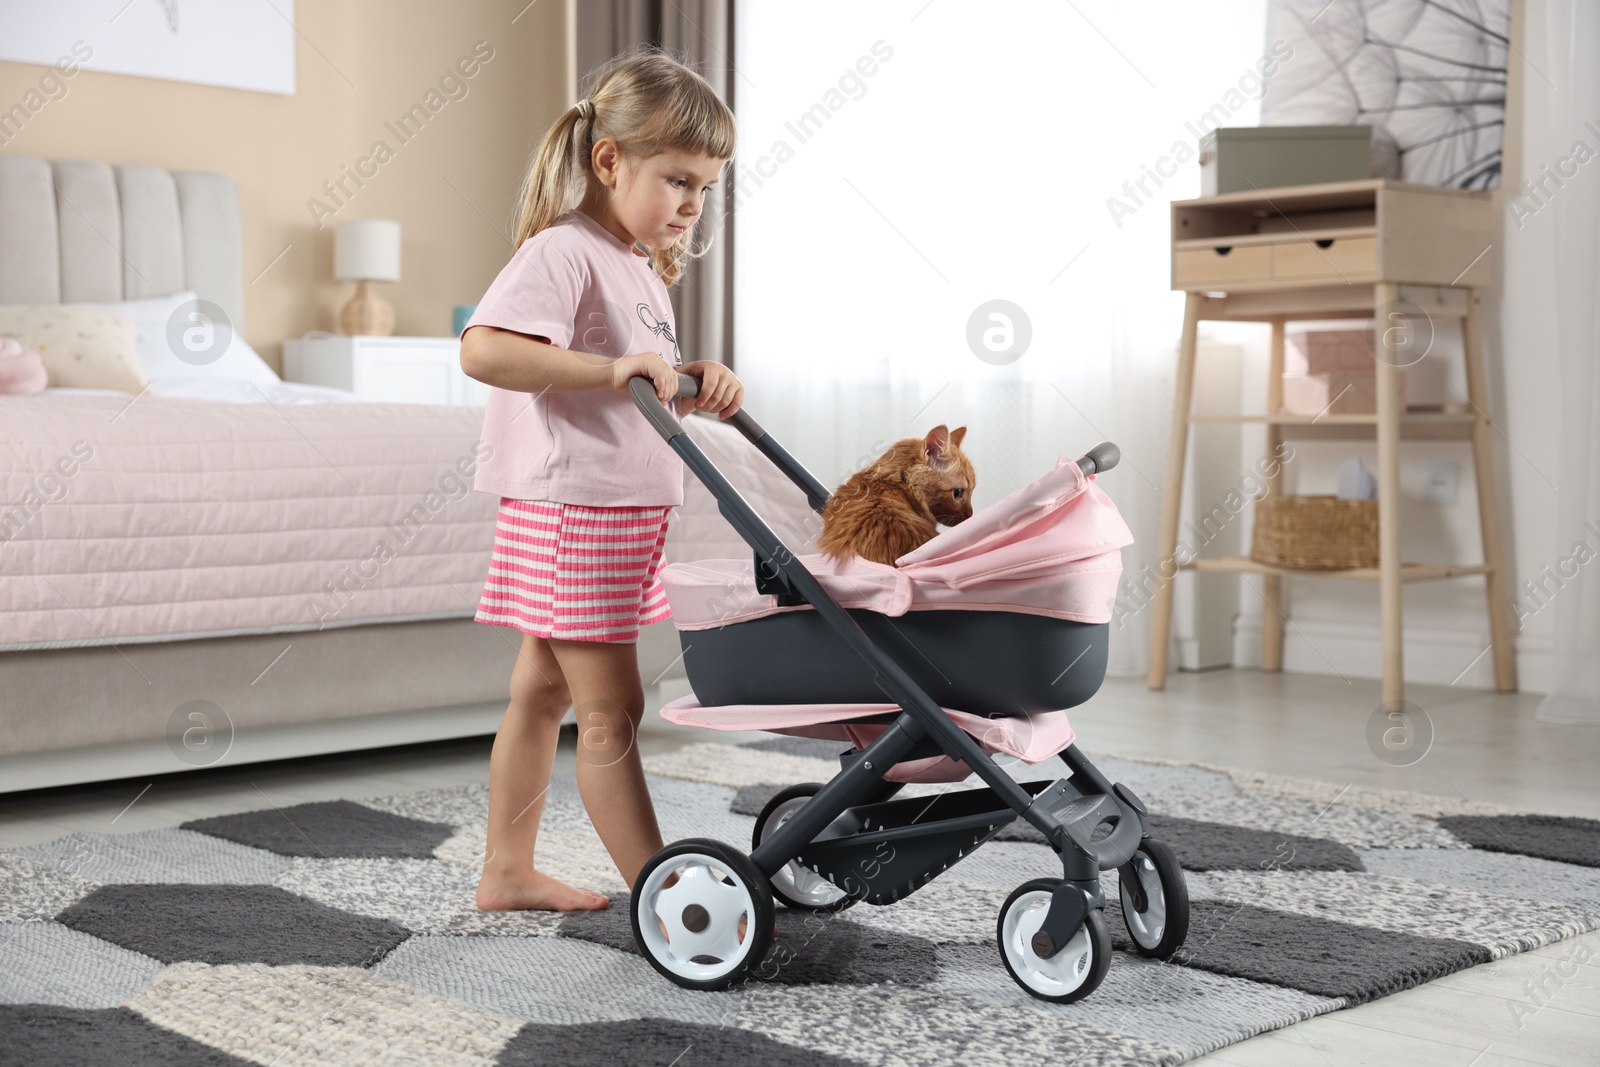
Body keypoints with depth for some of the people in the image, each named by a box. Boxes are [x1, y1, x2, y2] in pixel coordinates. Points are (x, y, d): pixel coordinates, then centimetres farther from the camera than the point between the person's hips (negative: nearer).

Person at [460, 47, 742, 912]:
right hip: (571, 510, -10)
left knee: (543, 692, 15)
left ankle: (508, 872, 25)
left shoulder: (639, 268, 16)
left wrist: (701, 383, 2)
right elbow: (483, 351, -30)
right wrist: (611, 368, -33)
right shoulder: (563, 252, -16)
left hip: (622, 516, 10)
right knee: (611, 710, -5)